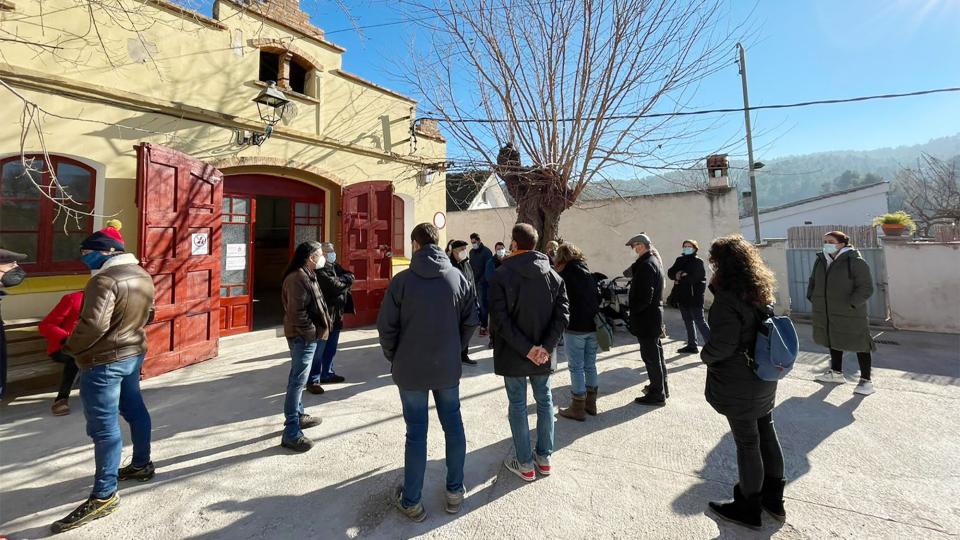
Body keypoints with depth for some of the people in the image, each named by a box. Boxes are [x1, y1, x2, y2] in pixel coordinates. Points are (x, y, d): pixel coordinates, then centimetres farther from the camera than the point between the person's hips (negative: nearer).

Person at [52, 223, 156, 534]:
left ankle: (104, 496, 7)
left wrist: (70, 348, -11)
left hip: (104, 362, -9)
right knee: (134, 410, 21)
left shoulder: (105, 280, -22)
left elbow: (93, 324, -28)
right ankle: (142, 465, 37)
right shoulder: (143, 276, 7)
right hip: (134, 353, 10)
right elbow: (147, 315, 16)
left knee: (103, 426, -2)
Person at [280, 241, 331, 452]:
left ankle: (298, 415, 36)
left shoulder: (306, 275, 14)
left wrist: (315, 330, 16)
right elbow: (296, 311, -25)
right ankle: (291, 433, 2)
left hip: (308, 335, 11)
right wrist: (311, 332, -18)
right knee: (298, 381, -5)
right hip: (303, 337, -11)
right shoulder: (297, 278, -19)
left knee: (298, 379, 21)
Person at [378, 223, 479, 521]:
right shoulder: (459, 278, -4)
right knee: (453, 426, 17)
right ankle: (455, 491, 32)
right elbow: (471, 321, 0)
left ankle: (411, 501, 26)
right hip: (448, 367, 2)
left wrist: (395, 357, 7)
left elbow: (386, 326, -9)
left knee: (416, 433, 10)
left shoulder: (402, 280, -12)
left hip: (411, 369, -2)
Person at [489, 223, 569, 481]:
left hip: (512, 354, -3)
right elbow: (562, 314, -6)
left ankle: (525, 464, 23)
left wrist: (526, 348, -17)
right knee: (544, 401, 19)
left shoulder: (501, 275, -12)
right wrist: (546, 346, -11)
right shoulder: (553, 275, 1)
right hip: (543, 354, 4)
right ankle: (544, 458, 32)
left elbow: (500, 319, -19)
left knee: (518, 405, 10)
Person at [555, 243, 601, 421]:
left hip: (575, 327, -7)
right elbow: (599, 296, 13)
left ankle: (578, 408, 9)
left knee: (576, 367, 1)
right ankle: (591, 403, 26)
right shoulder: (588, 272, 12)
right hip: (593, 325, 7)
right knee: (590, 365, 15)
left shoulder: (567, 271, -6)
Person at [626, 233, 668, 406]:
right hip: (655, 315, 10)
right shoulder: (654, 261, 12)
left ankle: (657, 395, 11)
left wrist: (632, 310, -13)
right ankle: (661, 387, 34)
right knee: (656, 353, 20)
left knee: (651, 356, 0)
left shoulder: (646, 265, -20)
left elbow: (644, 297, -24)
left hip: (646, 318, -10)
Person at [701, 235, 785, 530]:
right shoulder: (762, 292, 3)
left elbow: (722, 345, -25)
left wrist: (705, 355, -5)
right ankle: (774, 499, 38)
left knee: (747, 442, 6)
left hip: (738, 383, -8)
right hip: (765, 377, 8)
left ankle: (748, 508, 25)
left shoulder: (727, 299, -24)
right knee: (766, 433, 20)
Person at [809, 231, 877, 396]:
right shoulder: (821, 261, 5)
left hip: (850, 315, -6)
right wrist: (812, 297, 5)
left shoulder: (855, 262, -13)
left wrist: (851, 304, -23)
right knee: (833, 341, 19)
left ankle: (866, 381, 16)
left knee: (860, 344, 4)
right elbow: (813, 281, 17)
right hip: (827, 314, 7)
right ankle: (836, 373, 35)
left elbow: (866, 288, -14)